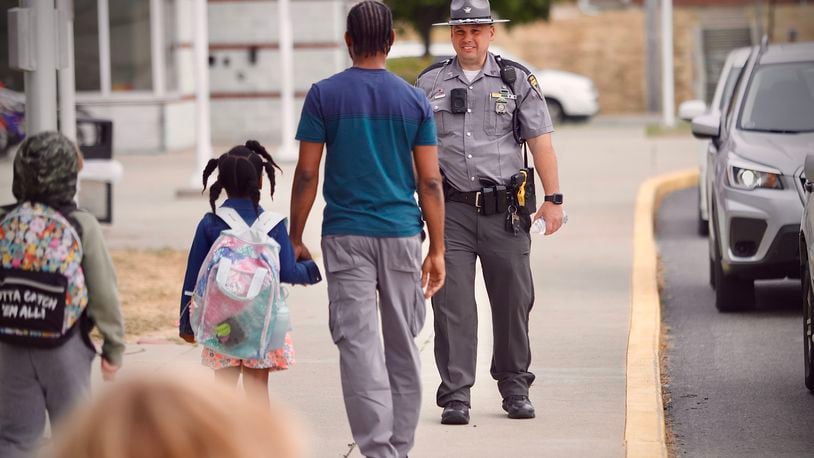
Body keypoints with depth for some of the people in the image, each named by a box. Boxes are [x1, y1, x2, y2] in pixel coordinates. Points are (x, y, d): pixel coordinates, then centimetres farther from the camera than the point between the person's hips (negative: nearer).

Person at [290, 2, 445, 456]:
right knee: (403, 347, 12)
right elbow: (430, 182, 1)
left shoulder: (324, 95, -2)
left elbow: (307, 174, -4)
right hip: (402, 235, 2)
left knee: (359, 345, -5)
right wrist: (437, 250, 5)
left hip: (345, 235, -2)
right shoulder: (415, 100, 3)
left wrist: (296, 239, 5)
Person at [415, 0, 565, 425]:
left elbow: (540, 140, 3)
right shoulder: (429, 83, 8)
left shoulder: (516, 80, 5)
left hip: (505, 209, 0)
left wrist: (553, 199, -4)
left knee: (513, 300, 5)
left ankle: (515, 389, 20)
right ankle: (455, 396, -3)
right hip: (452, 210, 0)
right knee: (452, 303, -5)